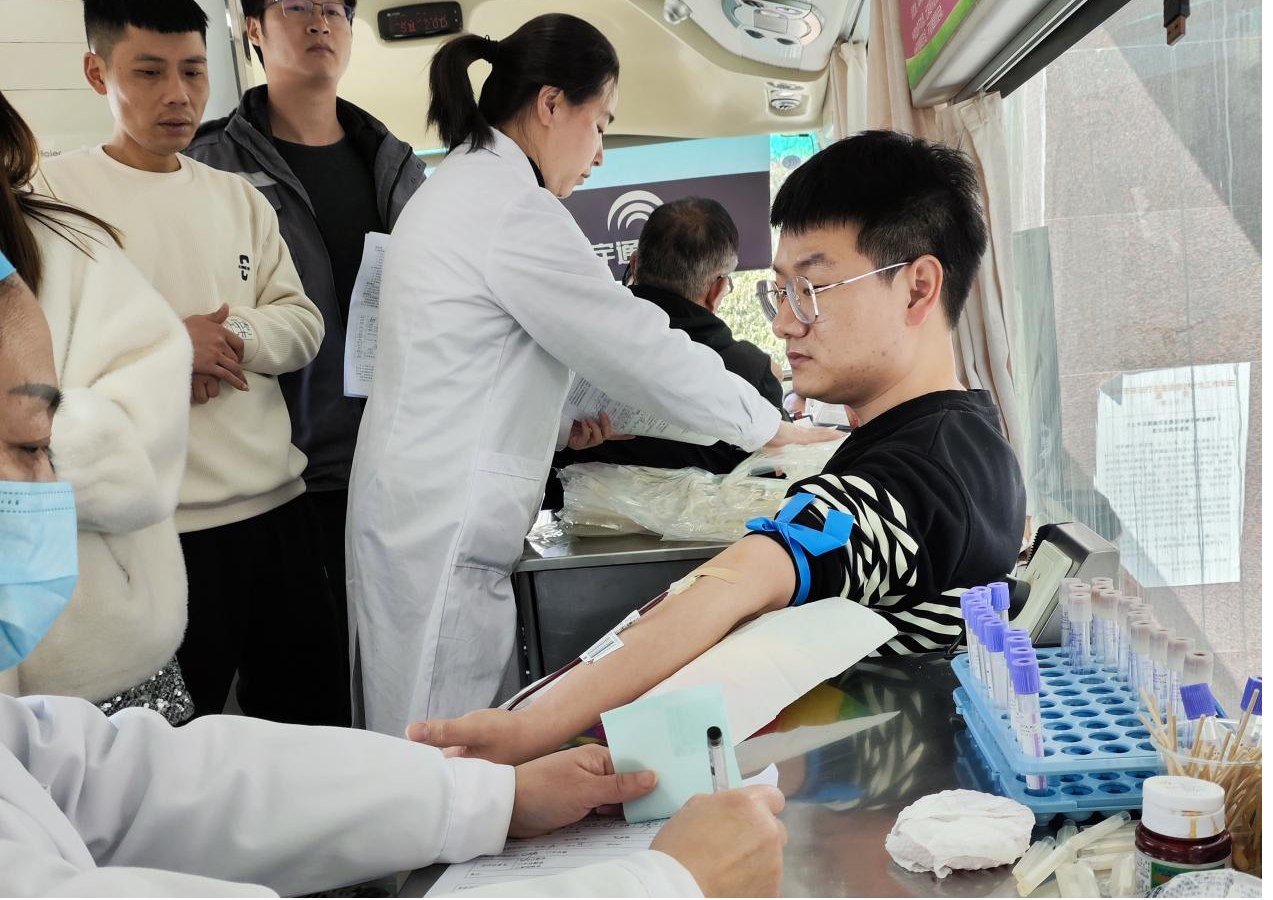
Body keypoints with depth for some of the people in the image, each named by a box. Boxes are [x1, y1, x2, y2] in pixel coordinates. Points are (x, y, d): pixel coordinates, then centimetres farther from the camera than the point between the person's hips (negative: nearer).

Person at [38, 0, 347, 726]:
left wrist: (233, 336, -13)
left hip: (277, 507, 5)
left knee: (317, 720, 15)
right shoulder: (54, 194, -3)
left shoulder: (239, 196, 12)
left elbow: (304, 324, 6)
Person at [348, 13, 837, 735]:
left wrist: (560, 424, 11)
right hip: (444, 532, -10)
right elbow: (643, 347, -13)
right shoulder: (514, 208, -15)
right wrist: (778, 430, -2)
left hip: (417, 507, 10)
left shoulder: (454, 189, 16)